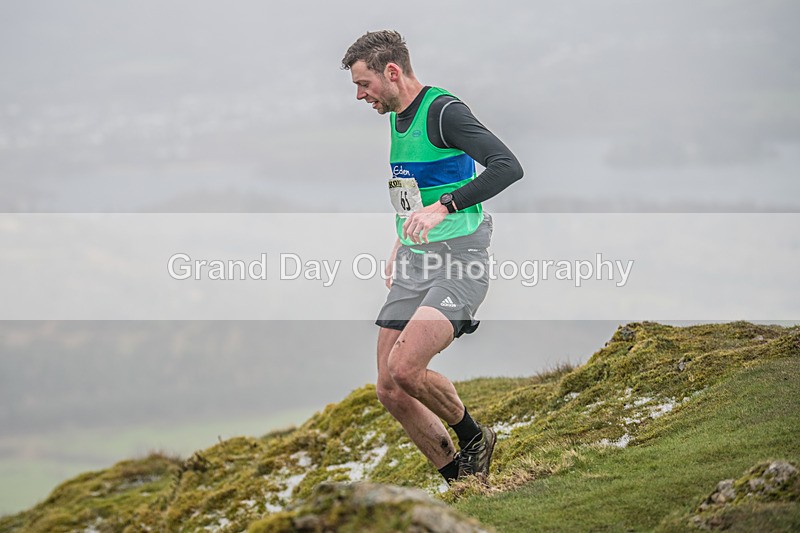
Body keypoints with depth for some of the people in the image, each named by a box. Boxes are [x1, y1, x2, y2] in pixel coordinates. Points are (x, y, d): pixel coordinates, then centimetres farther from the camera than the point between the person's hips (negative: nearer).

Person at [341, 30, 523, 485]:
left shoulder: (444, 111, -13)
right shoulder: (397, 117, 15)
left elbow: (508, 167, -25)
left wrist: (444, 206, -31)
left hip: (459, 262, -9)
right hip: (415, 261, 9)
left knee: (405, 368, -24)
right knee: (391, 391, 1)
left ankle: (474, 438, 3)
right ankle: (460, 484, 14)